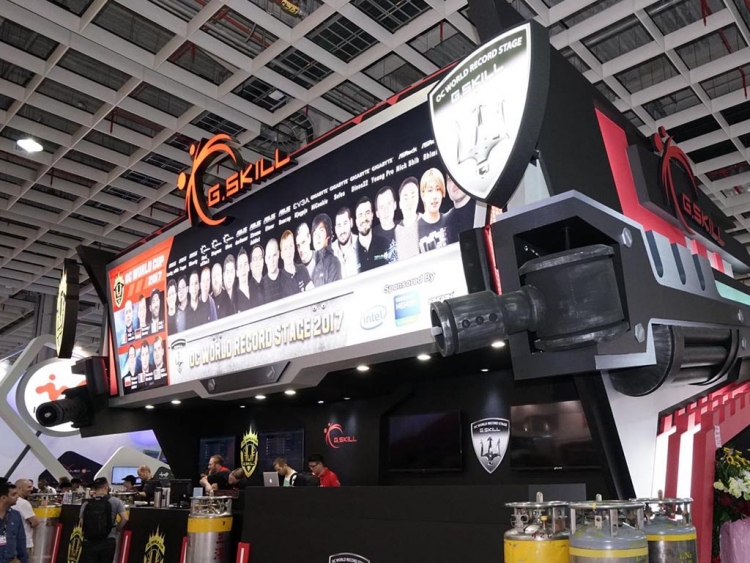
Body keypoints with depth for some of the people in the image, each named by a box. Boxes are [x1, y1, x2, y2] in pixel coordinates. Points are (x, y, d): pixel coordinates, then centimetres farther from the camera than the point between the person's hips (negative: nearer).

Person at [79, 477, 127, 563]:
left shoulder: (86, 504, 3)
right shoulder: (115, 501, -3)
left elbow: (82, 524, 4)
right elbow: (125, 518, -6)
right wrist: (117, 529, 12)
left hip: (89, 542, 1)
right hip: (108, 542, -1)